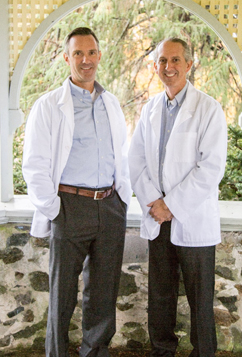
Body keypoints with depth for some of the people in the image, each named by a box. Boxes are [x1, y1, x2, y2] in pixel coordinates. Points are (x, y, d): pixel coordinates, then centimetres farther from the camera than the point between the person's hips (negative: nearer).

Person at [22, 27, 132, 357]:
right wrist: (52, 211, -9)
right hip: (71, 206, -4)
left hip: (111, 207, 4)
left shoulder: (112, 104, 13)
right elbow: (34, 166, -5)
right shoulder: (48, 106, -1)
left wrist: (123, 201, 11)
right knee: (63, 292, 3)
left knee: (104, 291, 12)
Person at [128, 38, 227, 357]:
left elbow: (212, 167, -14)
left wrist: (171, 204, -14)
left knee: (200, 299, 3)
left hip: (193, 220, -5)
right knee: (160, 294, 13)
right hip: (157, 220, 5)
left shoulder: (208, 108, -7)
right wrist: (153, 202, -6)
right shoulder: (150, 109, 11)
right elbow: (136, 160, 9)